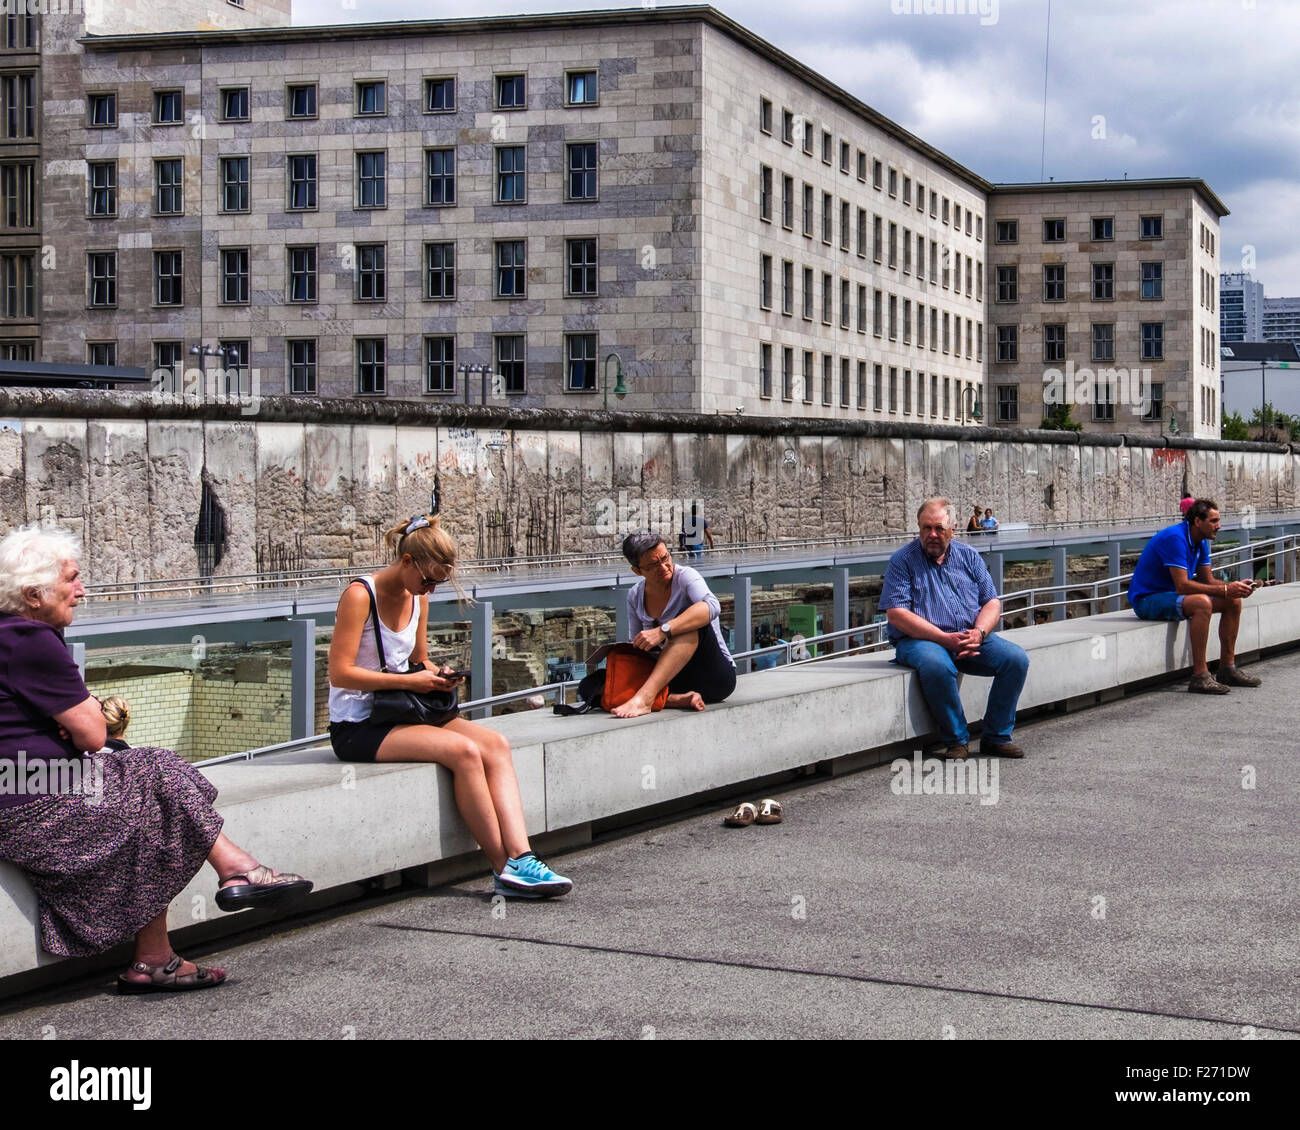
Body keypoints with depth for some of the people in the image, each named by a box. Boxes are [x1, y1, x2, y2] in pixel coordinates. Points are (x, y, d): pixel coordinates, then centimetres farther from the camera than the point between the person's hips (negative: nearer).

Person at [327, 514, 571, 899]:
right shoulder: (360, 595, -13)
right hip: (357, 728, -8)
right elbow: (340, 673, -18)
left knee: (495, 744, -16)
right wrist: (408, 681, -20)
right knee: (464, 751, -27)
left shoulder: (418, 597, 11)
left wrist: (436, 674, -1)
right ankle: (504, 868, -20)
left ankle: (520, 858, -27)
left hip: (400, 715, 8)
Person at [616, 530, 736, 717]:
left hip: (717, 678, -5)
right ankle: (681, 700, -30)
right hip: (678, 682, 5)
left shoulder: (684, 576, -10)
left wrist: (663, 631, -42)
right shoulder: (635, 596, 7)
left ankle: (644, 699, -45)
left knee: (689, 626, -34)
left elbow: (711, 607, -32)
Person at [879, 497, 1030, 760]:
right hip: (919, 640, -4)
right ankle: (956, 740, -20)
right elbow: (896, 613, -11)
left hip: (971, 638, 5)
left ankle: (996, 736, -7)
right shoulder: (903, 561, -1)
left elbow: (992, 602, 10)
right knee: (936, 666, -38)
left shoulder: (968, 557, 13)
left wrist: (978, 633, -13)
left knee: (1017, 659, -17)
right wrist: (946, 639, -19)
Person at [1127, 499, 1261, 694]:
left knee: (1233, 601, 2)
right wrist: (1224, 589, -28)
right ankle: (1200, 676, -33)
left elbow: (1208, 580, 9)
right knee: (1202, 602, -35)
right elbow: (1182, 586, -30)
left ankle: (1227, 669, 6)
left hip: (1172, 595, 10)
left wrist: (1235, 586, -11)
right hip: (1148, 599, -10)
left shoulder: (1201, 542, 7)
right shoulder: (1175, 538, -24)